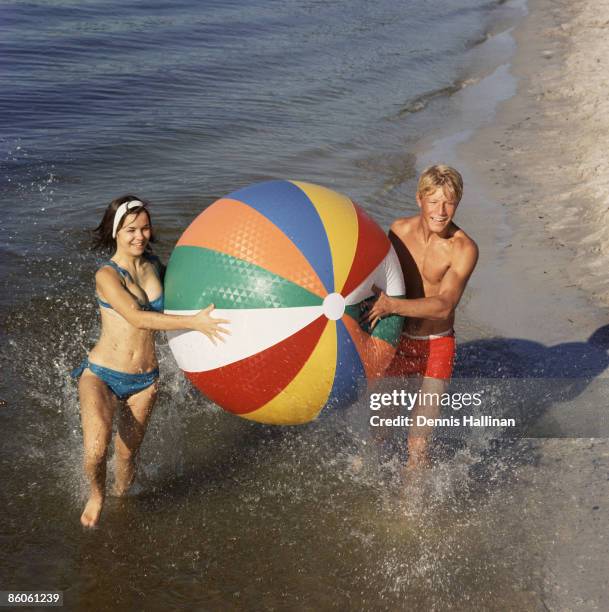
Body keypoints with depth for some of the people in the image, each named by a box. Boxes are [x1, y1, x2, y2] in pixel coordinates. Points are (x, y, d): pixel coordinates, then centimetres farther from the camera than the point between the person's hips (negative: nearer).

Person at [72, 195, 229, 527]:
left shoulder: (153, 264, 4)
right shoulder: (107, 275, -14)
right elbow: (137, 317, -27)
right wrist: (194, 322, -33)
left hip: (144, 381, 5)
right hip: (101, 375, -5)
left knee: (127, 453, 13)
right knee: (96, 450, -23)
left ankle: (121, 497, 43)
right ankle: (96, 493, 10)